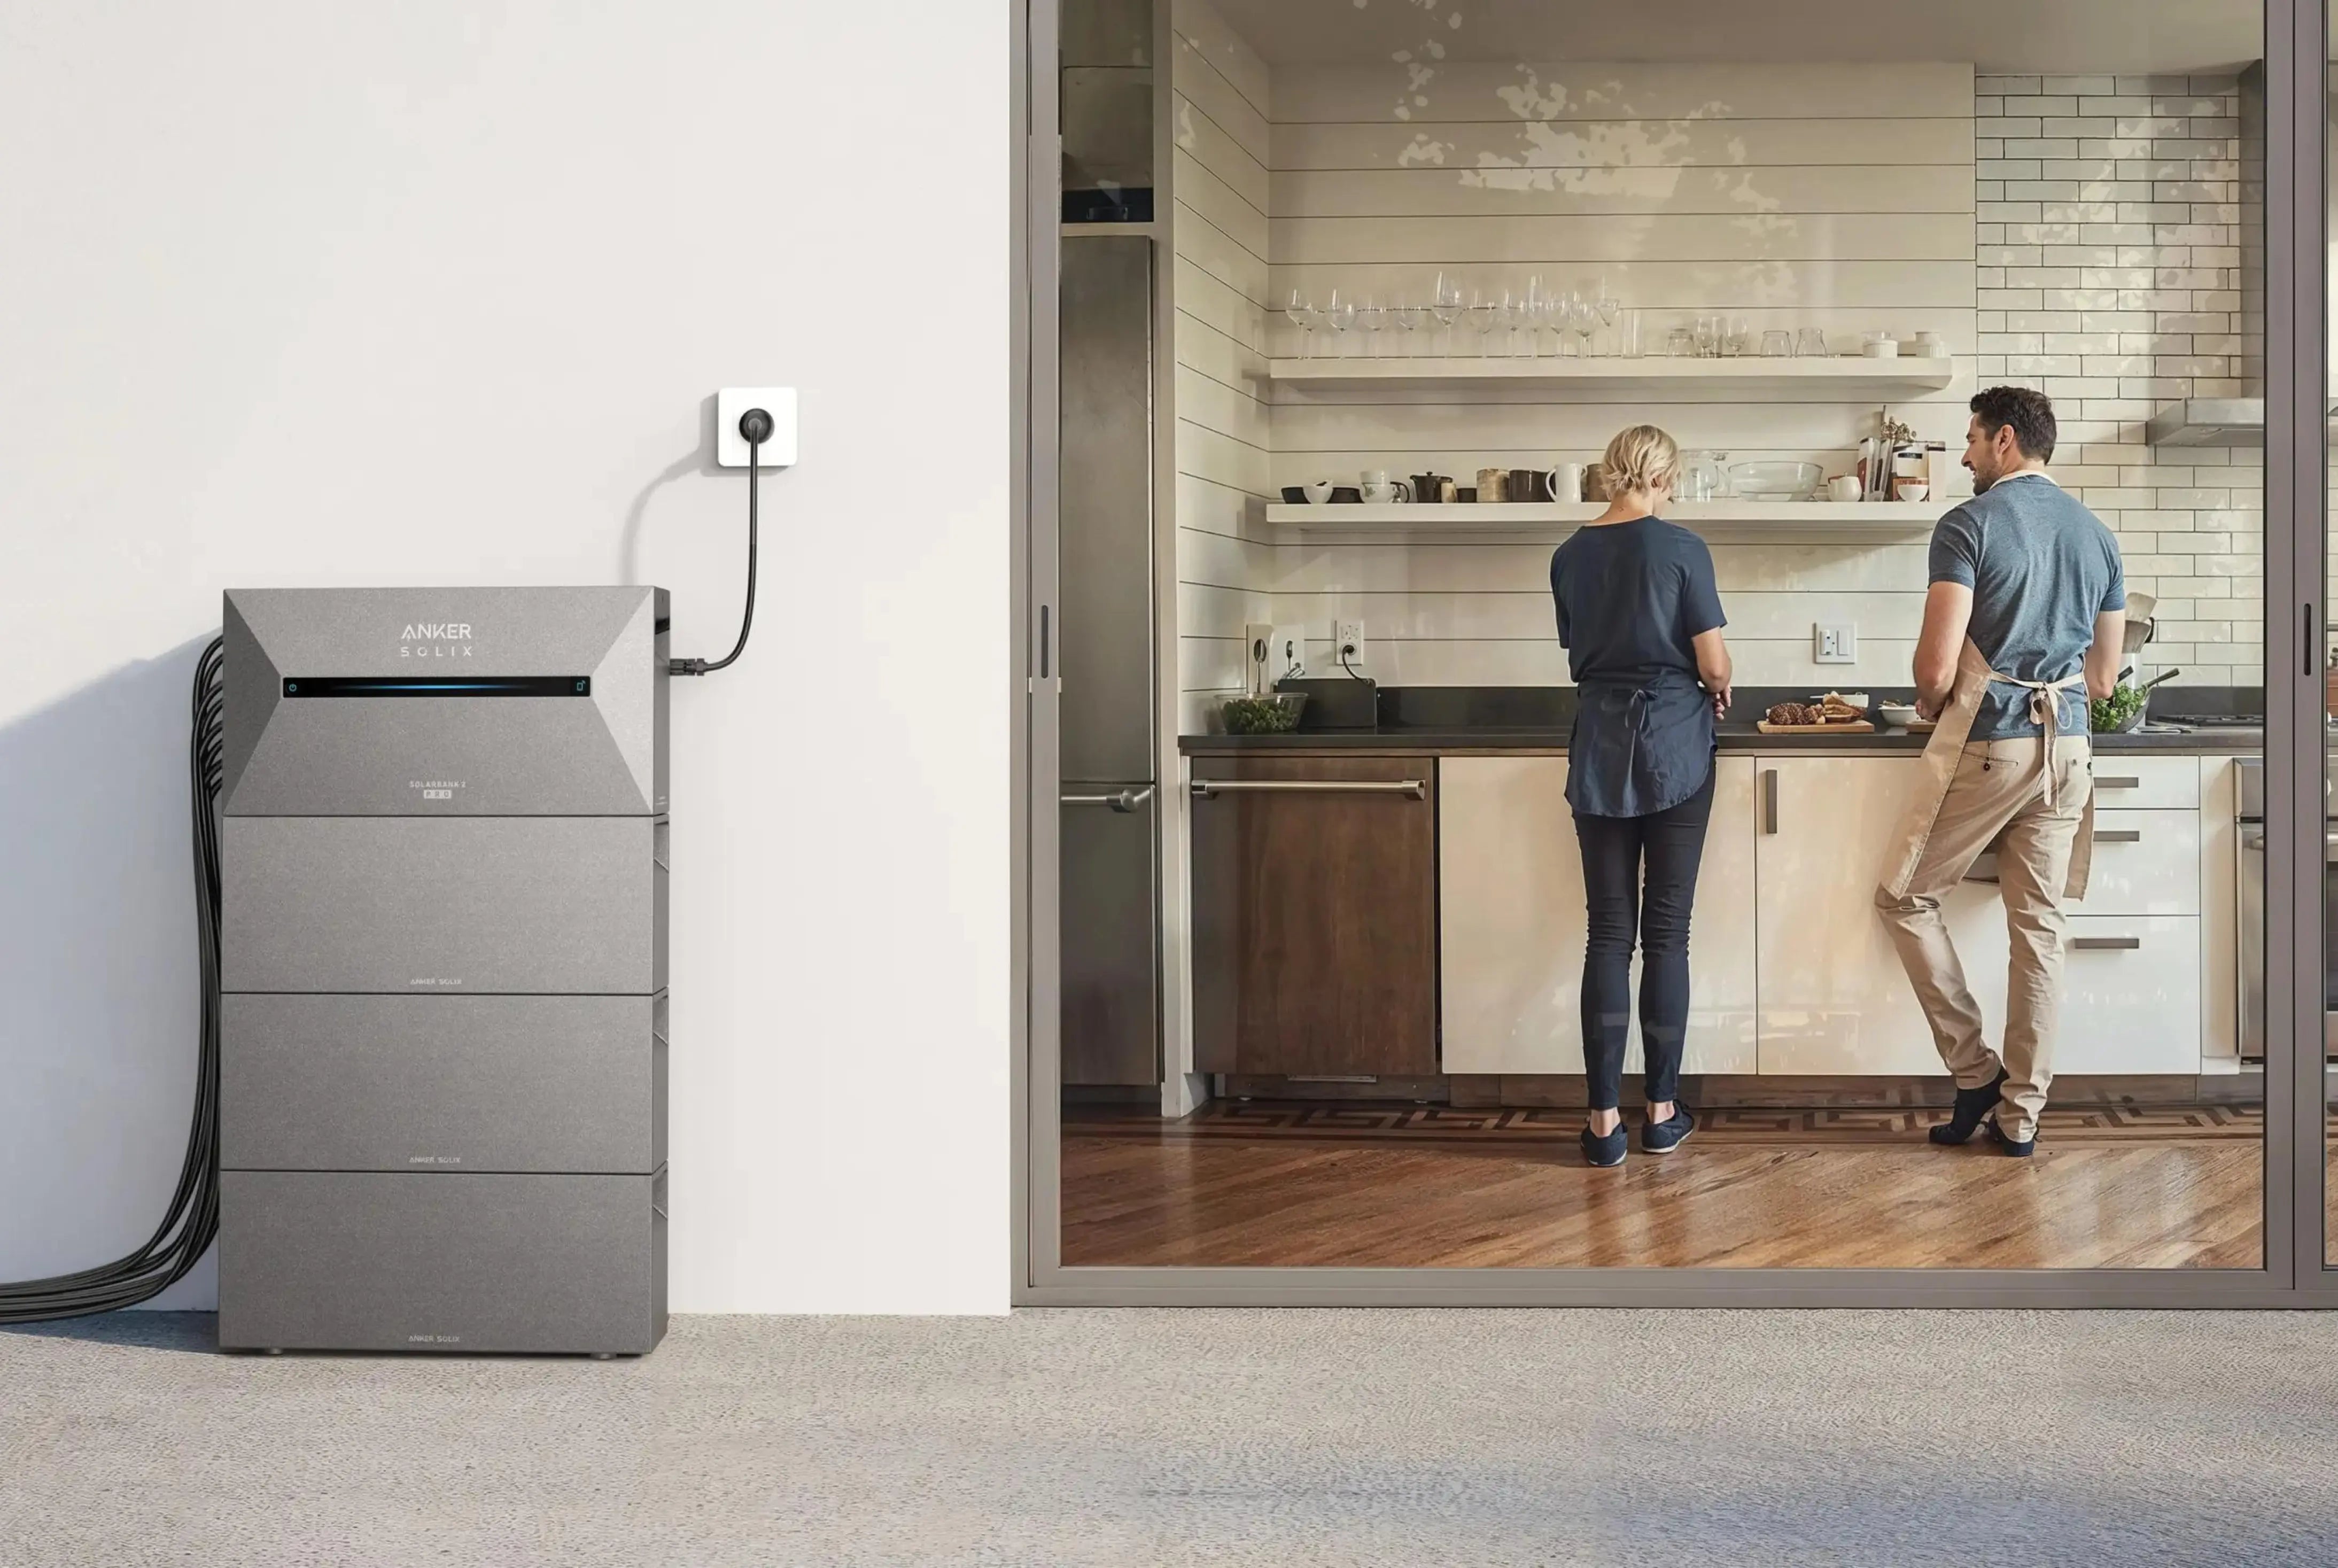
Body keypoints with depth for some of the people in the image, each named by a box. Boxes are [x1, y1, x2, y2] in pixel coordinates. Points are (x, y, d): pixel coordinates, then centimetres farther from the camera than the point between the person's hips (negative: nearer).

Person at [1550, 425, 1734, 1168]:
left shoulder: (1570, 556, 5)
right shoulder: (1680, 549, -9)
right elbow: (1713, 663, -8)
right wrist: (1718, 688, 14)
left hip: (1600, 749, 3)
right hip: (1673, 747, -3)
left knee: (1608, 932, 4)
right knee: (1666, 932, 4)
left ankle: (1605, 1118, 0)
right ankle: (1662, 1110, 11)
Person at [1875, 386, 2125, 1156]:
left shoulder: (1968, 526, -10)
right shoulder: (2097, 535, 11)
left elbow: (1937, 668, -16)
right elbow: (2102, 679, 14)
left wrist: (1929, 700, 6)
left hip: (1986, 744, -6)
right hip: (2066, 748, 6)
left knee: (1906, 898, 10)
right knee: (2040, 928, 7)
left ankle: (1975, 1070, 8)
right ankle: (2020, 1114, 11)